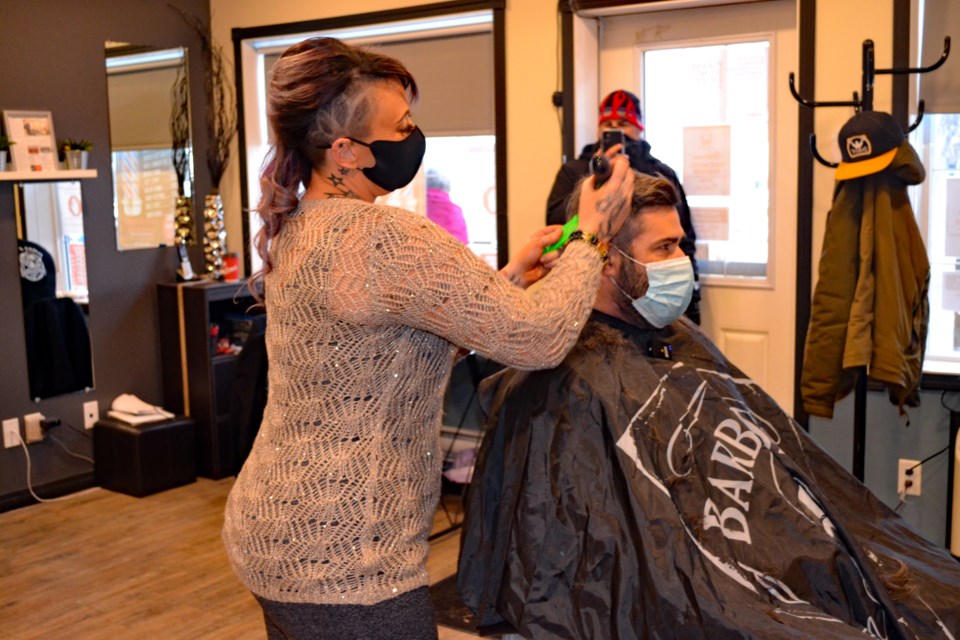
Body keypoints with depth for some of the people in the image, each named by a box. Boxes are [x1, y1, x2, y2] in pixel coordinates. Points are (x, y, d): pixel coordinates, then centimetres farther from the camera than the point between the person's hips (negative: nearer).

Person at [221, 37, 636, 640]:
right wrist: (592, 238, -7)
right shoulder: (381, 237, -24)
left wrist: (510, 279, 9)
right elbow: (537, 339, -23)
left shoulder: (298, 228, 6)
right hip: (339, 564, -9)